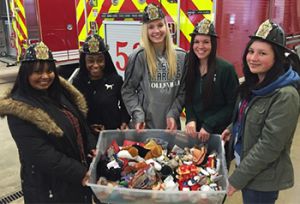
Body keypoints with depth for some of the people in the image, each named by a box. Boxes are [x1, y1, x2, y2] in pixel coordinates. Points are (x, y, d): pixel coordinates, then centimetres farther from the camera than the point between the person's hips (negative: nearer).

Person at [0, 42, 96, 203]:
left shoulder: (60, 91, 1)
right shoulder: (19, 109, -21)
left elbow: (80, 123, 11)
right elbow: (41, 154, -25)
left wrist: (92, 147, -3)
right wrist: (80, 173, -24)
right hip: (49, 186, -6)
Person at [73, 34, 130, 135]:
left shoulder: (116, 80, -4)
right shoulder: (77, 82, -2)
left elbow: (125, 105, 4)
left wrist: (124, 123, -9)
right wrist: (88, 127, -12)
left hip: (115, 132, 0)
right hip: (88, 135, 1)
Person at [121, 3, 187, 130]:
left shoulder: (181, 56, 2)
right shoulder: (138, 56, -8)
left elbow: (183, 90, 4)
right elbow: (127, 90, -5)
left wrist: (173, 114, -7)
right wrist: (138, 116, -14)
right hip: (145, 124, -2)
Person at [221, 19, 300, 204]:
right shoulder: (256, 84, 1)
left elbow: (269, 146, -25)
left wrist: (237, 178, -20)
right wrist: (233, 129, 3)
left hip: (263, 178, -7)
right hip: (244, 164, 7)